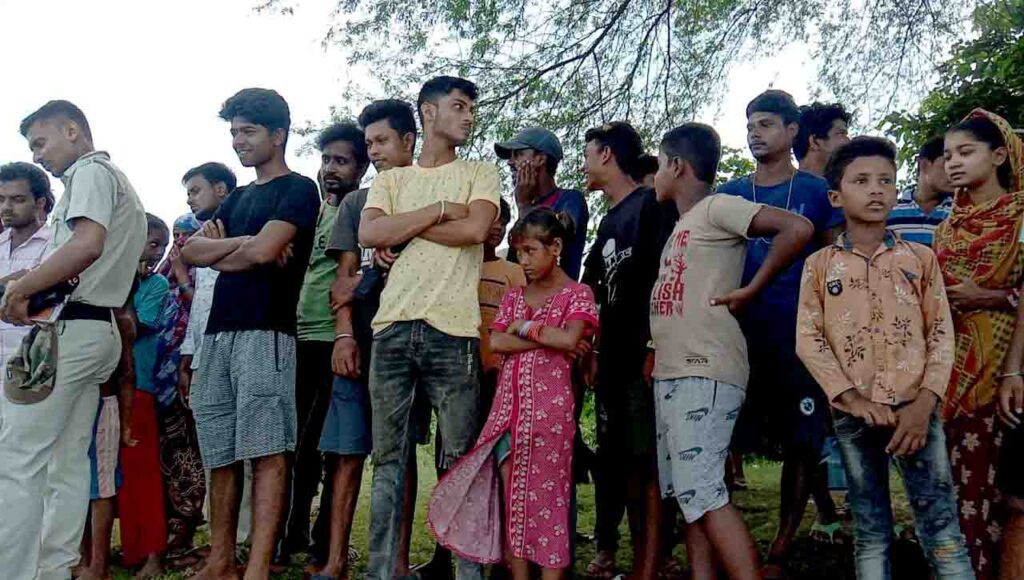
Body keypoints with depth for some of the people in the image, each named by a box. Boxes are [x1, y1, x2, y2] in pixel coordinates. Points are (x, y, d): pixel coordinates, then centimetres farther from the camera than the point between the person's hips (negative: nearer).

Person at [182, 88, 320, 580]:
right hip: (218, 334, 8)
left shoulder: (297, 189, 3)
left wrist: (217, 253, 7)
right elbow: (190, 251, 13)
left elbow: (263, 251, -12)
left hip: (265, 332, -7)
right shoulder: (239, 197, 25)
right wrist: (244, 245, -4)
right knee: (220, 457, 7)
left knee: (266, 454, -10)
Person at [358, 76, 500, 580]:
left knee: (459, 459, 2)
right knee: (388, 459, 5)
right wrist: (439, 209, -3)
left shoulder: (480, 173, 14)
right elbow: (368, 234, -1)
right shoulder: (391, 180, 18)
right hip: (393, 327, 2)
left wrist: (404, 228, 0)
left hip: (453, 330, -2)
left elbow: (475, 229, -6)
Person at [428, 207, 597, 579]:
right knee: (510, 496, 5)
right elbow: (496, 342, -1)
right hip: (508, 405, 5)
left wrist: (525, 326, -5)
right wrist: (547, 338, -10)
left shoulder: (576, 294, 0)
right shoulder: (514, 296, 15)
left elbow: (569, 340, -17)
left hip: (549, 407, -5)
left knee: (546, 495, -1)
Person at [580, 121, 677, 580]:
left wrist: (656, 346, -19)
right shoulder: (608, 220, 21)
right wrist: (593, 351, 15)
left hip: (644, 354, -8)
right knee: (618, 458, 12)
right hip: (613, 359, 8)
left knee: (648, 462, -7)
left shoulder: (652, 204, -4)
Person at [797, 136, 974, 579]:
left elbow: (941, 334, 4)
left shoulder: (920, 258, 8)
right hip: (854, 415, 0)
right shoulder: (820, 266, 6)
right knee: (870, 534, 8)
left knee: (942, 528, -2)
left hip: (915, 411, 0)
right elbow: (809, 341, 0)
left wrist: (924, 405, -8)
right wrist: (851, 398, -11)